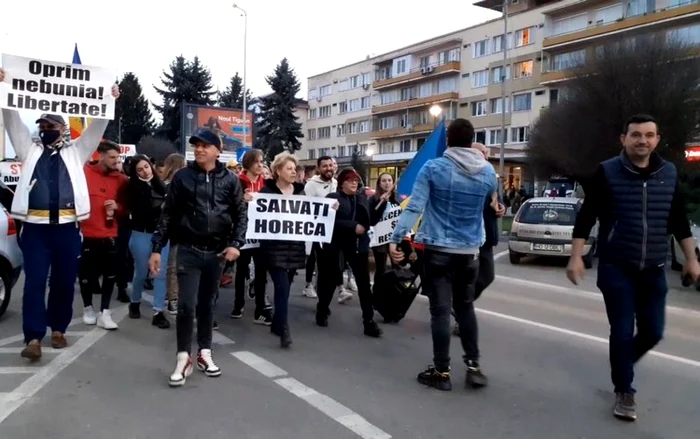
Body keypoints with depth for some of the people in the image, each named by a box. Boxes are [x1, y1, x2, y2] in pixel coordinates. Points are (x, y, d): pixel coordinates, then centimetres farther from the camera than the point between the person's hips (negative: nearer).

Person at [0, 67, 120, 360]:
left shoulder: (76, 151, 15)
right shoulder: (29, 150, 16)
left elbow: (96, 128, 9)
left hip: (67, 227, 0)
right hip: (36, 227, 0)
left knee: (64, 281, 8)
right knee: (34, 282, -4)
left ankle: (58, 329, 22)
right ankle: (34, 338, -3)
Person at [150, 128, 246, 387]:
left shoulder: (230, 180, 2)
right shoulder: (182, 177, 0)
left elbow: (241, 214, 4)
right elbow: (168, 214, 1)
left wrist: (235, 243, -9)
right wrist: (157, 248, -3)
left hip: (217, 251, 1)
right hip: (188, 250, -1)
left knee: (207, 304, 12)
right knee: (186, 304, -6)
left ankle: (205, 353, 24)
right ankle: (184, 358, 6)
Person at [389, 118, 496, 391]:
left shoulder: (433, 168, -10)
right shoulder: (487, 171, 1)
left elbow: (414, 207, -15)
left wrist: (396, 239, -14)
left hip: (438, 250, -3)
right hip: (470, 251, 3)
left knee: (441, 310, 2)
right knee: (465, 307, 18)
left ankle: (442, 372, 8)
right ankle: (474, 365, 20)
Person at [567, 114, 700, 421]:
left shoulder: (669, 173, 3)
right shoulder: (608, 172, -8)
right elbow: (586, 217, -7)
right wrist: (576, 257, -12)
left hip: (653, 270, 4)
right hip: (616, 268, -4)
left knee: (653, 332, 7)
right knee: (622, 332, 0)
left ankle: (622, 364, 37)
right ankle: (624, 391, 19)